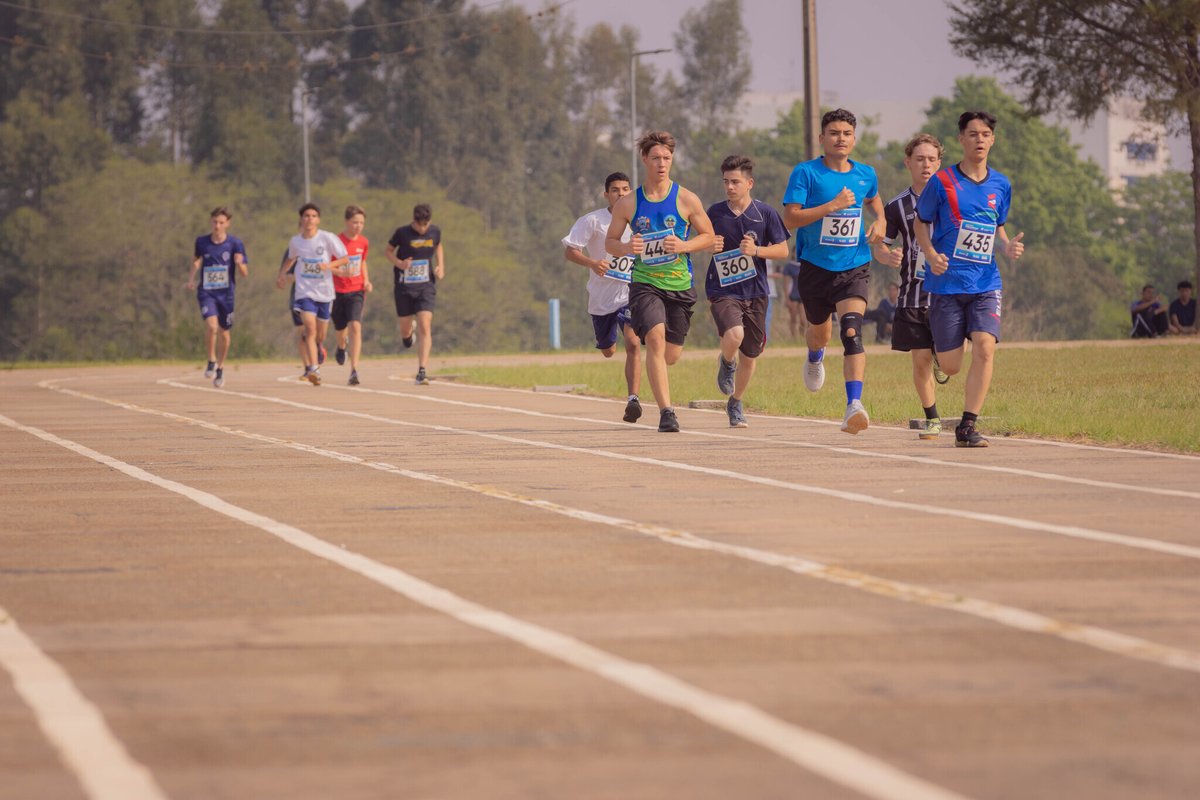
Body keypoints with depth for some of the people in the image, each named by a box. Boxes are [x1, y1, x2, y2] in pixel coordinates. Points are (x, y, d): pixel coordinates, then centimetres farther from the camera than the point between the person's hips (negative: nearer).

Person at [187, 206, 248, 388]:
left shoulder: (235, 244, -6)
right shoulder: (201, 242, -1)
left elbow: (245, 273, -4)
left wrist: (239, 263, -25)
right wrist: (191, 278, 7)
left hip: (226, 294, 0)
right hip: (206, 292, 0)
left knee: (224, 332, 9)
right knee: (211, 325, -24)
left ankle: (220, 368, 32)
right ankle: (211, 361, -2)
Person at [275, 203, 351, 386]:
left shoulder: (327, 238, -8)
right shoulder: (295, 241, 1)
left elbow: (344, 259, -4)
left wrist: (330, 265, -20)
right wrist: (281, 274, 13)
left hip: (324, 292, 0)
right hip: (304, 291, 0)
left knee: (320, 335, 12)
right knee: (310, 328, -21)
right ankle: (313, 369, -27)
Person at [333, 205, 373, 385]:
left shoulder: (364, 243, 2)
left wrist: (366, 280, 5)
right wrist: (342, 271, -24)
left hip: (356, 291, 1)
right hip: (338, 291, -1)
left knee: (355, 327, -17)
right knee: (340, 328, 14)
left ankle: (354, 371, -21)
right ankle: (342, 347, 53)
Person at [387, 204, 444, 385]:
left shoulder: (435, 232, -2)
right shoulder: (402, 232, -10)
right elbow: (389, 251, 3)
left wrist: (441, 266, 2)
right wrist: (399, 263, -17)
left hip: (426, 286, 0)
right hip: (404, 287, 0)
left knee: (425, 329, -14)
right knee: (405, 331, 10)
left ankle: (422, 372, -15)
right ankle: (408, 332, 50)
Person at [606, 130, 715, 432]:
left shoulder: (686, 200, -1)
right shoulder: (628, 204, 0)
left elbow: (708, 236, 5)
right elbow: (609, 241, 8)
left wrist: (684, 246, -14)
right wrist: (626, 248, -15)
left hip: (680, 285, 2)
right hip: (644, 283, -1)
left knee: (671, 354, 8)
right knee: (656, 339, -23)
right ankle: (666, 412, -23)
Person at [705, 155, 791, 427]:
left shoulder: (765, 213, -2)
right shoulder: (715, 212, 1)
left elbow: (783, 250, 2)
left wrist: (756, 250, -16)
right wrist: (709, 247, -9)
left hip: (755, 292, 1)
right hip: (722, 290, -1)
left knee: (749, 354, 9)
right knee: (734, 334, -29)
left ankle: (736, 404, 33)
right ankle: (726, 362, 7)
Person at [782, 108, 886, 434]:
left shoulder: (866, 175, 5)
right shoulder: (806, 173, -8)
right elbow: (790, 218, -17)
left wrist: (879, 222, 7)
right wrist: (833, 205, -23)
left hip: (854, 268, 0)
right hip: (816, 268, 0)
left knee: (852, 332, -21)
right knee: (821, 333, 19)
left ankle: (854, 406, -32)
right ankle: (815, 358, 59)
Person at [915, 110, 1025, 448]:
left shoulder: (1001, 186, 7)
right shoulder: (942, 181, -5)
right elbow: (921, 221, 5)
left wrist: (1007, 245, 0)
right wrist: (931, 254, -12)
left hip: (986, 282, 2)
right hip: (947, 283, -2)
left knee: (985, 347, -20)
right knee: (950, 366, 1)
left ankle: (967, 426, -12)